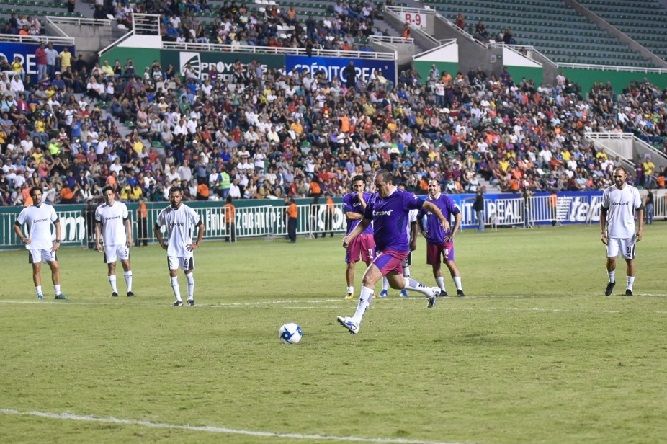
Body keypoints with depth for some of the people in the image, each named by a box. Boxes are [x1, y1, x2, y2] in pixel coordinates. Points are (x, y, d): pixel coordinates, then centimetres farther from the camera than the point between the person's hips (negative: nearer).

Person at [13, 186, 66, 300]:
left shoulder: (49, 208, 6)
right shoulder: (26, 211, 0)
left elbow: (57, 223, 11)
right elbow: (16, 226, 8)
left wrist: (58, 241, 2)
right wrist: (23, 238, -5)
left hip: (48, 244, 2)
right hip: (34, 244, -2)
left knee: (55, 266, -2)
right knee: (36, 268, -1)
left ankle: (58, 292, 5)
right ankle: (39, 294, 6)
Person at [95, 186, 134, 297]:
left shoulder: (121, 206, 2)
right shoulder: (100, 209, 2)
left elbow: (127, 222, 5)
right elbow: (98, 226, 5)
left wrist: (129, 237, -3)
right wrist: (97, 242, 0)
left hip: (122, 241, 0)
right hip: (108, 242, 0)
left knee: (126, 263, -3)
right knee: (111, 266, 1)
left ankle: (129, 289, 0)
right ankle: (114, 290, 6)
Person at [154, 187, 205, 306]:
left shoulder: (188, 211, -8)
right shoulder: (165, 213, 0)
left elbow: (201, 227, -3)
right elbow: (156, 227, 16)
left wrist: (197, 244, -5)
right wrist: (161, 242, 8)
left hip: (186, 248, -2)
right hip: (171, 249, 2)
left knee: (188, 273, 5)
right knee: (172, 273, -5)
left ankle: (190, 298, 17)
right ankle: (178, 299, 1)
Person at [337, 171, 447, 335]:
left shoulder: (402, 197, -14)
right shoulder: (374, 199, 6)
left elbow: (428, 205, -11)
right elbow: (364, 222, 15)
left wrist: (442, 218, -26)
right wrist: (350, 237, 1)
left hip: (396, 249, -9)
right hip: (382, 248, 9)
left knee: (368, 279, -20)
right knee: (397, 283, 27)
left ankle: (355, 321, -21)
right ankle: (431, 292, 51)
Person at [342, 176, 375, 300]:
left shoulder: (369, 197, 3)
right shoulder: (347, 197, 1)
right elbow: (349, 215, -9)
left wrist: (361, 199, -13)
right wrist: (364, 215, -6)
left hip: (367, 233, 0)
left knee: (370, 263, -1)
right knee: (350, 264, 1)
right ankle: (350, 291, 11)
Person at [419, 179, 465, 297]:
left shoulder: (446, 199, -6)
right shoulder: (426, 202, 9)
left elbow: (458, 214, -8)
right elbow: (419, 218, 25)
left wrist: (453, 233, -11)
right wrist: (422, 231, 11)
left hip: (445, 238, -5)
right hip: (431, 239, 5)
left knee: (450, 262, -13)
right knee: (435, 265, 7)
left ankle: (459, 289, -10)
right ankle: (442, 290, 18)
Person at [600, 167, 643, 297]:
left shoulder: (633, 191, 0)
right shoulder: (608, 192, 3)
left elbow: (639, 210, 4)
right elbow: (603, 212, 8)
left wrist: (640, 229, -4)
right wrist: (602, 231, 3)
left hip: (629, 232, 0)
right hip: (612, 232, 0)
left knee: (630, 260, 3)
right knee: (611, 259, -7)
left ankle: (629, 287, 14)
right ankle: (611, 281, 19)